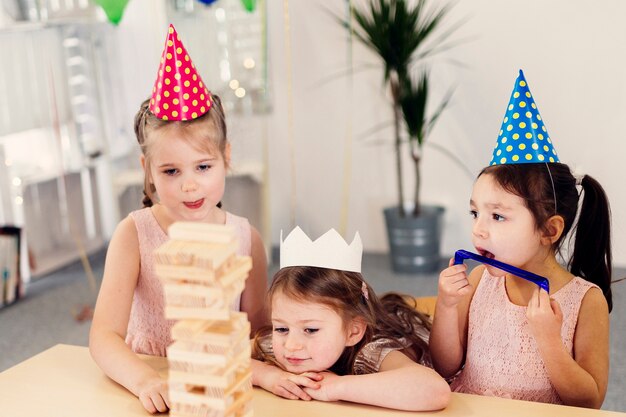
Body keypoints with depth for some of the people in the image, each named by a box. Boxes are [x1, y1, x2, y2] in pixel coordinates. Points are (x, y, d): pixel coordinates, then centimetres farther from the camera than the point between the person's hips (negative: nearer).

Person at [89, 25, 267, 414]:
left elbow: (257, 326, 3)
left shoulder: (246, 238, -5)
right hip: (149, 386, -2)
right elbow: (104, 337, -16)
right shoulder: (134, 235, -10)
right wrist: (145, 381, -33)